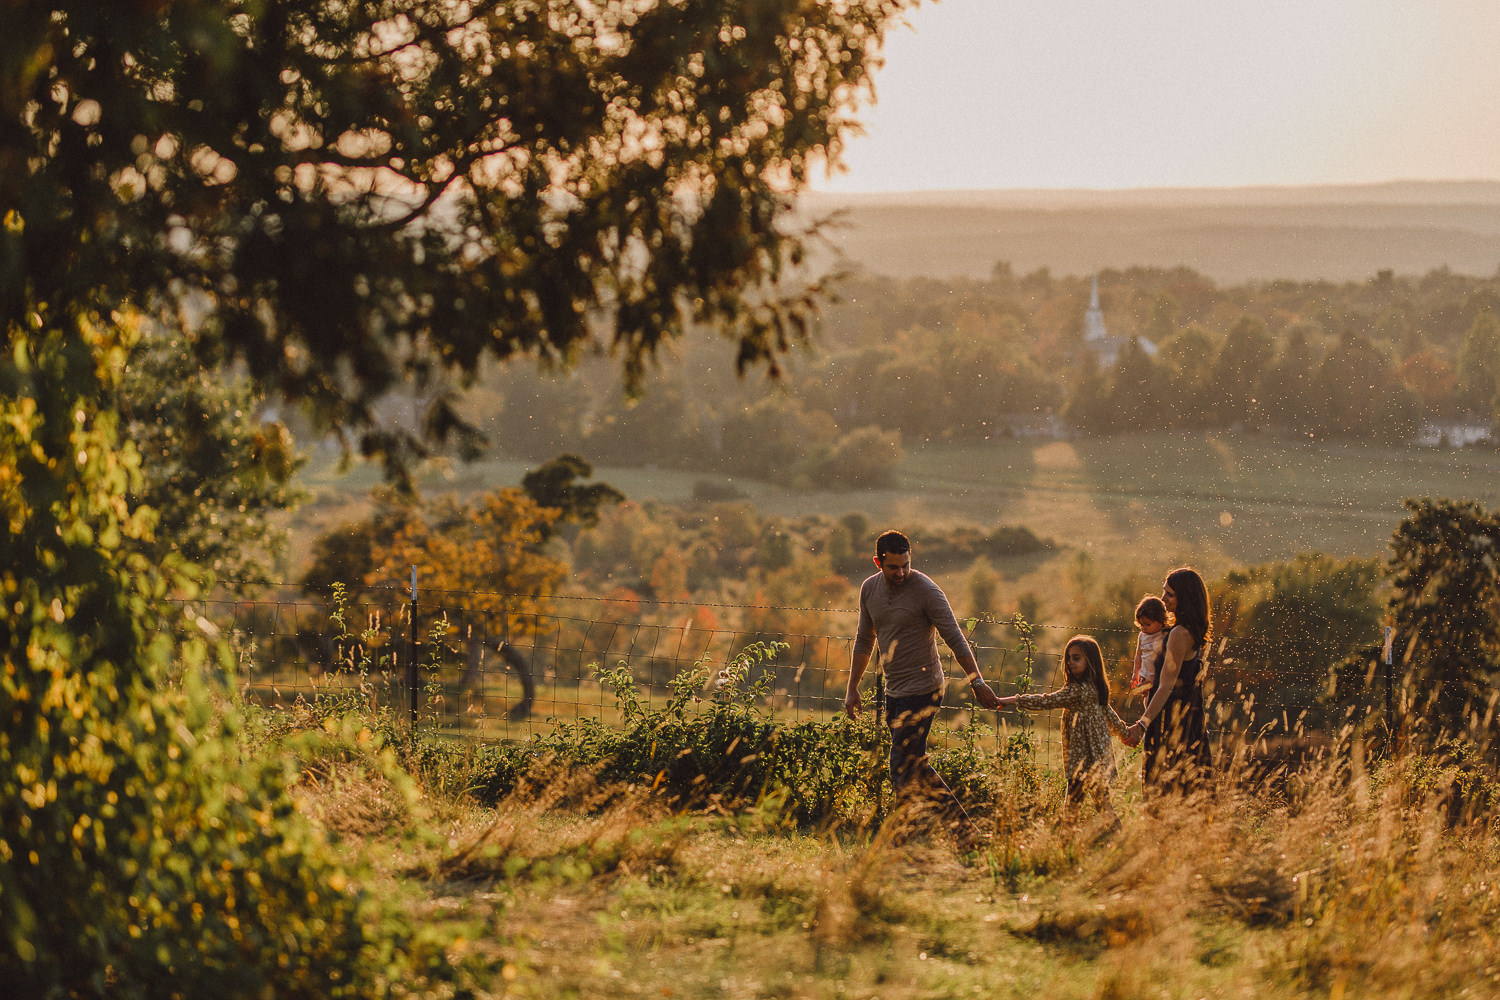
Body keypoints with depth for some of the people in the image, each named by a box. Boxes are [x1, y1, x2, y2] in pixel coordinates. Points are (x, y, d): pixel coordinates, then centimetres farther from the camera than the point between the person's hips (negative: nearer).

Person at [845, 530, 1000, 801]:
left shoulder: (926, 591, -14)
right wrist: (852, 688, 17)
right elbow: (864, 641, 17)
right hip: (894, 691, 8)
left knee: (903, 770, -11)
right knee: (914, 764, 13)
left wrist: (977, 682, -16)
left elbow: (956, 640, -12)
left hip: (922, 691, -7)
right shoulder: (870, 589, 5)